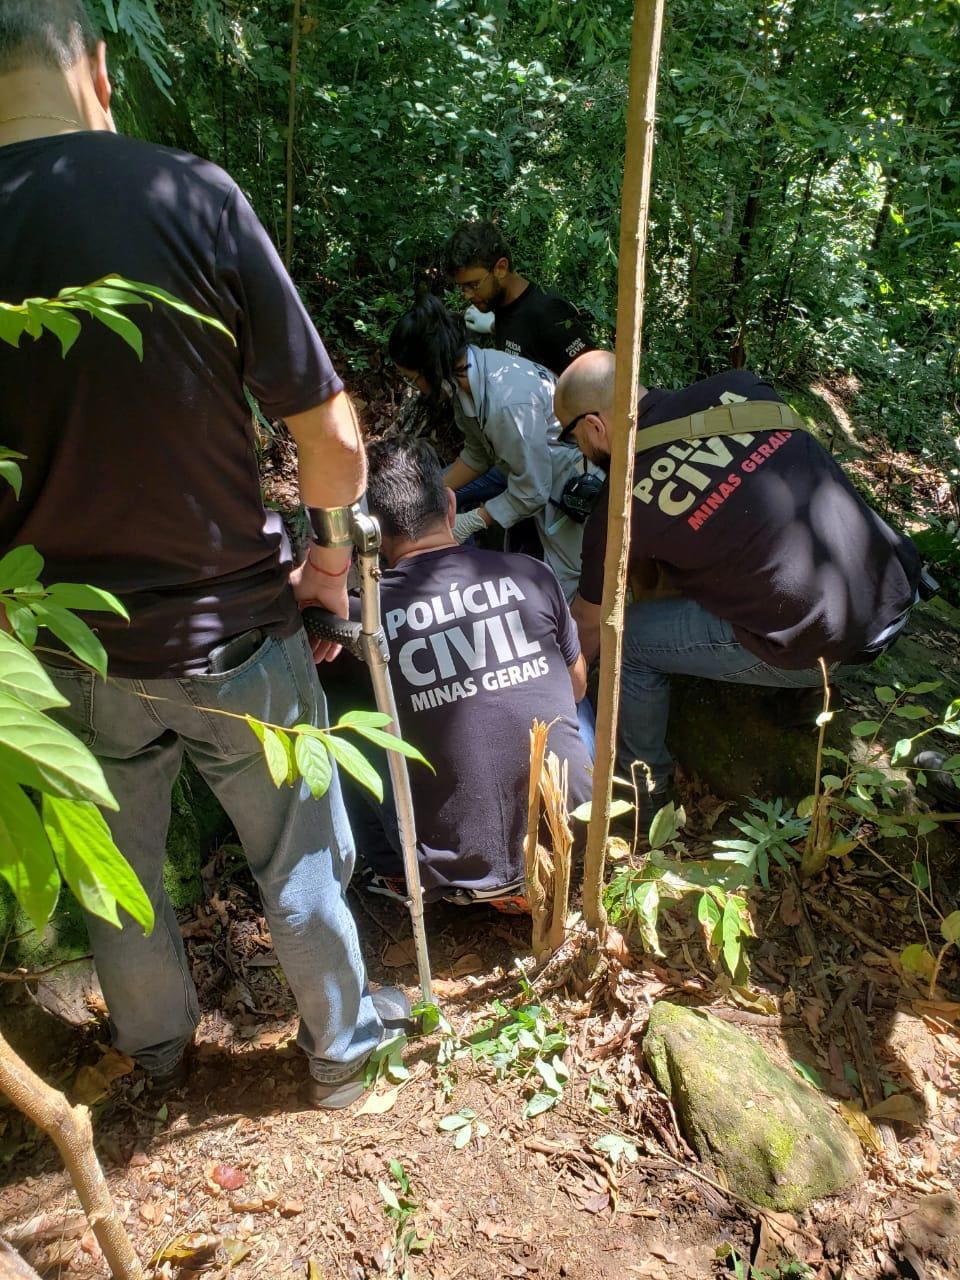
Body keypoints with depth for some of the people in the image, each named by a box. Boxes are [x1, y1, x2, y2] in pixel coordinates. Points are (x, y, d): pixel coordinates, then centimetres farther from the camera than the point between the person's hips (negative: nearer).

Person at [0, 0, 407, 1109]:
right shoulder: (190, 195, -15)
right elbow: (334, 439, -16)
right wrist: (330, 549, 4)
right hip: (230, 631, -2)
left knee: (115, 866, 27)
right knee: (299, 859, 20)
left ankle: (157, 1044, 52)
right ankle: (341, 1045, 44)